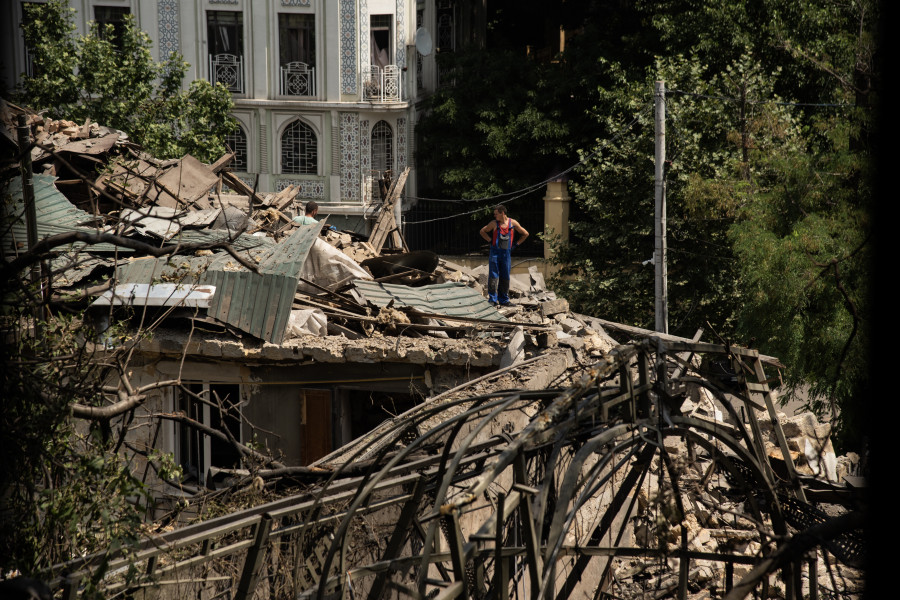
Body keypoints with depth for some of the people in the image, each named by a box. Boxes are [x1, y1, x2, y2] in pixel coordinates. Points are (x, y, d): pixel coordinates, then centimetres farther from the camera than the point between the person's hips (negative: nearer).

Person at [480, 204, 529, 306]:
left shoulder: (513, 223, 2)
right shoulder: (494, 223, 0)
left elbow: (525, 234, 13)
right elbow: (482, 231, 14)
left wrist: (516, 244, 7)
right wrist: (490, 240, 2)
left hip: (506, 253, 2)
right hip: (495, 252, -2)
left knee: (505, 278, 6)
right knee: (493, 276, -7)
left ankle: (504, 300, 15)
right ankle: (492, 299, -5)